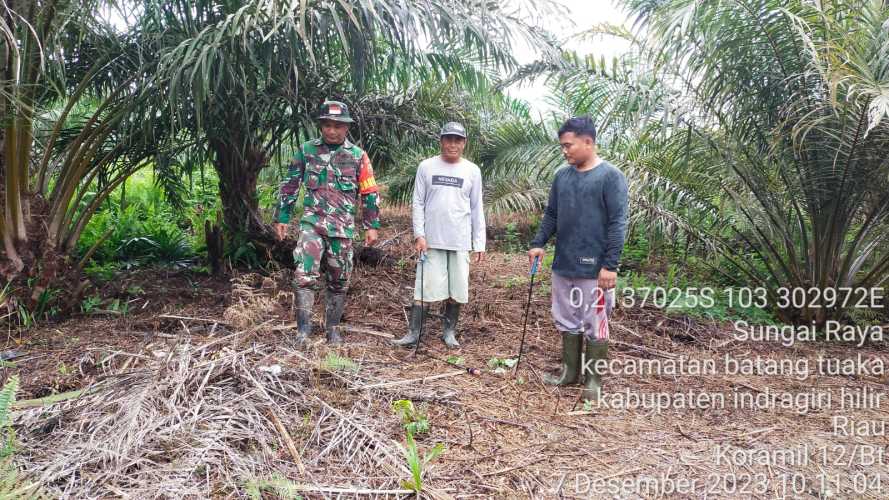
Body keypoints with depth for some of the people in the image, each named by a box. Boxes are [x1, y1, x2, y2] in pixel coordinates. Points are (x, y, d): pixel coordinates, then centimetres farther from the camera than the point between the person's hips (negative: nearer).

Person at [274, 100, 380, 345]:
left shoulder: (358, 156, 3)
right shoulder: (306, 151, 4)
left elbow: (370, 193, 6)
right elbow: (290, 186, 10)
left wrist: (372, 226, 3)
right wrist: (282, 217, 9)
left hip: (343, 228, 1)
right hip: (312, 223, -1)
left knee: (339, 280, 8)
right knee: (305, 274, -16)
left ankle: (332, 327, 23)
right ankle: (304, 326, -8)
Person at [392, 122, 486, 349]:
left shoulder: (472, 171, 5)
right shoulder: (427, 167, 2)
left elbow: (477, 209, 6)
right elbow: (418, 203, 2)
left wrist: (479, 244, 3)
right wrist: (419, 234, -7)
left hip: (460, 242, 1)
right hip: (431, 240, -1)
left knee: (456, 291, 6)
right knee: (425, 289, -1)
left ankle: (449, 331, 21)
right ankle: (413, 332, 7)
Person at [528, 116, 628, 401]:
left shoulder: (610, 176, -9)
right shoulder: (562, 176, 9)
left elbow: (618, 223, -12)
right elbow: (551, 215, 16)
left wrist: (610, 264, -17)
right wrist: (538, 244, 3)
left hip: (594, 268, -6)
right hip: (563, 265, 6)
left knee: (595, 324, 4)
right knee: (566, 320, 14)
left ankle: (593, 379, 17)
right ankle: (570, 370, 29)